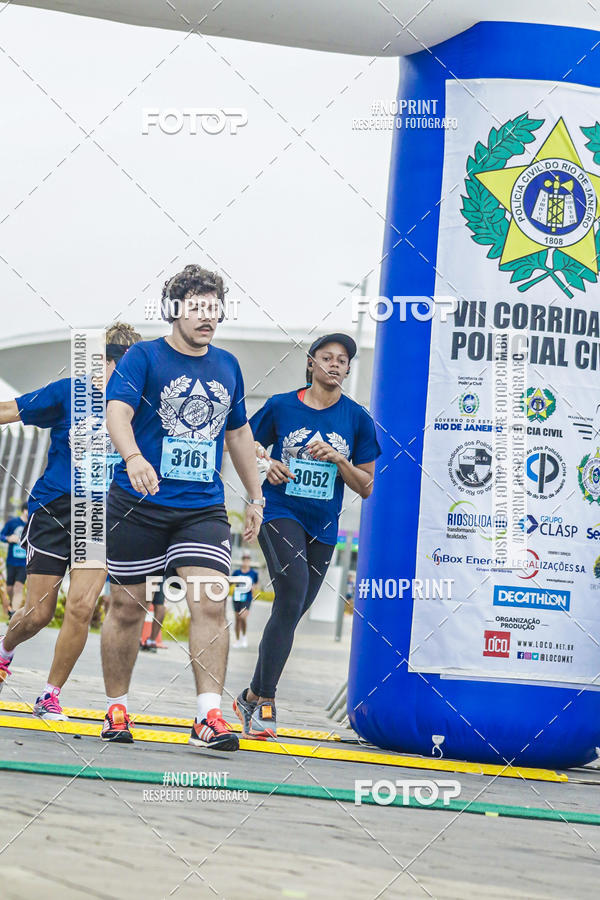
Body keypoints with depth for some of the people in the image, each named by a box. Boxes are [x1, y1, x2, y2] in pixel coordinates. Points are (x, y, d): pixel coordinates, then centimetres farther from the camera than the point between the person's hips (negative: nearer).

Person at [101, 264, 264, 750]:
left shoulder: (227, 365, 13)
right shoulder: (144, 356, -2)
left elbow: (239, 434, 25)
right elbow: (118, 411, -17)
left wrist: (256, 496, 24)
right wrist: (134, 458, -36)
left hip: (204, 508, 3)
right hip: (138, 505, -3)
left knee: (211, 604, -13)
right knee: (127, 607, 5)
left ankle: (209, 717, -15)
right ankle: (116, 710, 22)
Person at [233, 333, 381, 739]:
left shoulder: (357, 418, 3)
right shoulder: (281, 406, 0)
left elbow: (366, 487, 4)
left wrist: (336, 458, -12)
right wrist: (266, 464, -8)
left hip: (323, 525, 3)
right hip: (280, 513, -3)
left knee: (291, 613, 8)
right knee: (292, 599, -21)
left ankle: (252, 698, 23)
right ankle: (266, 700, -13)